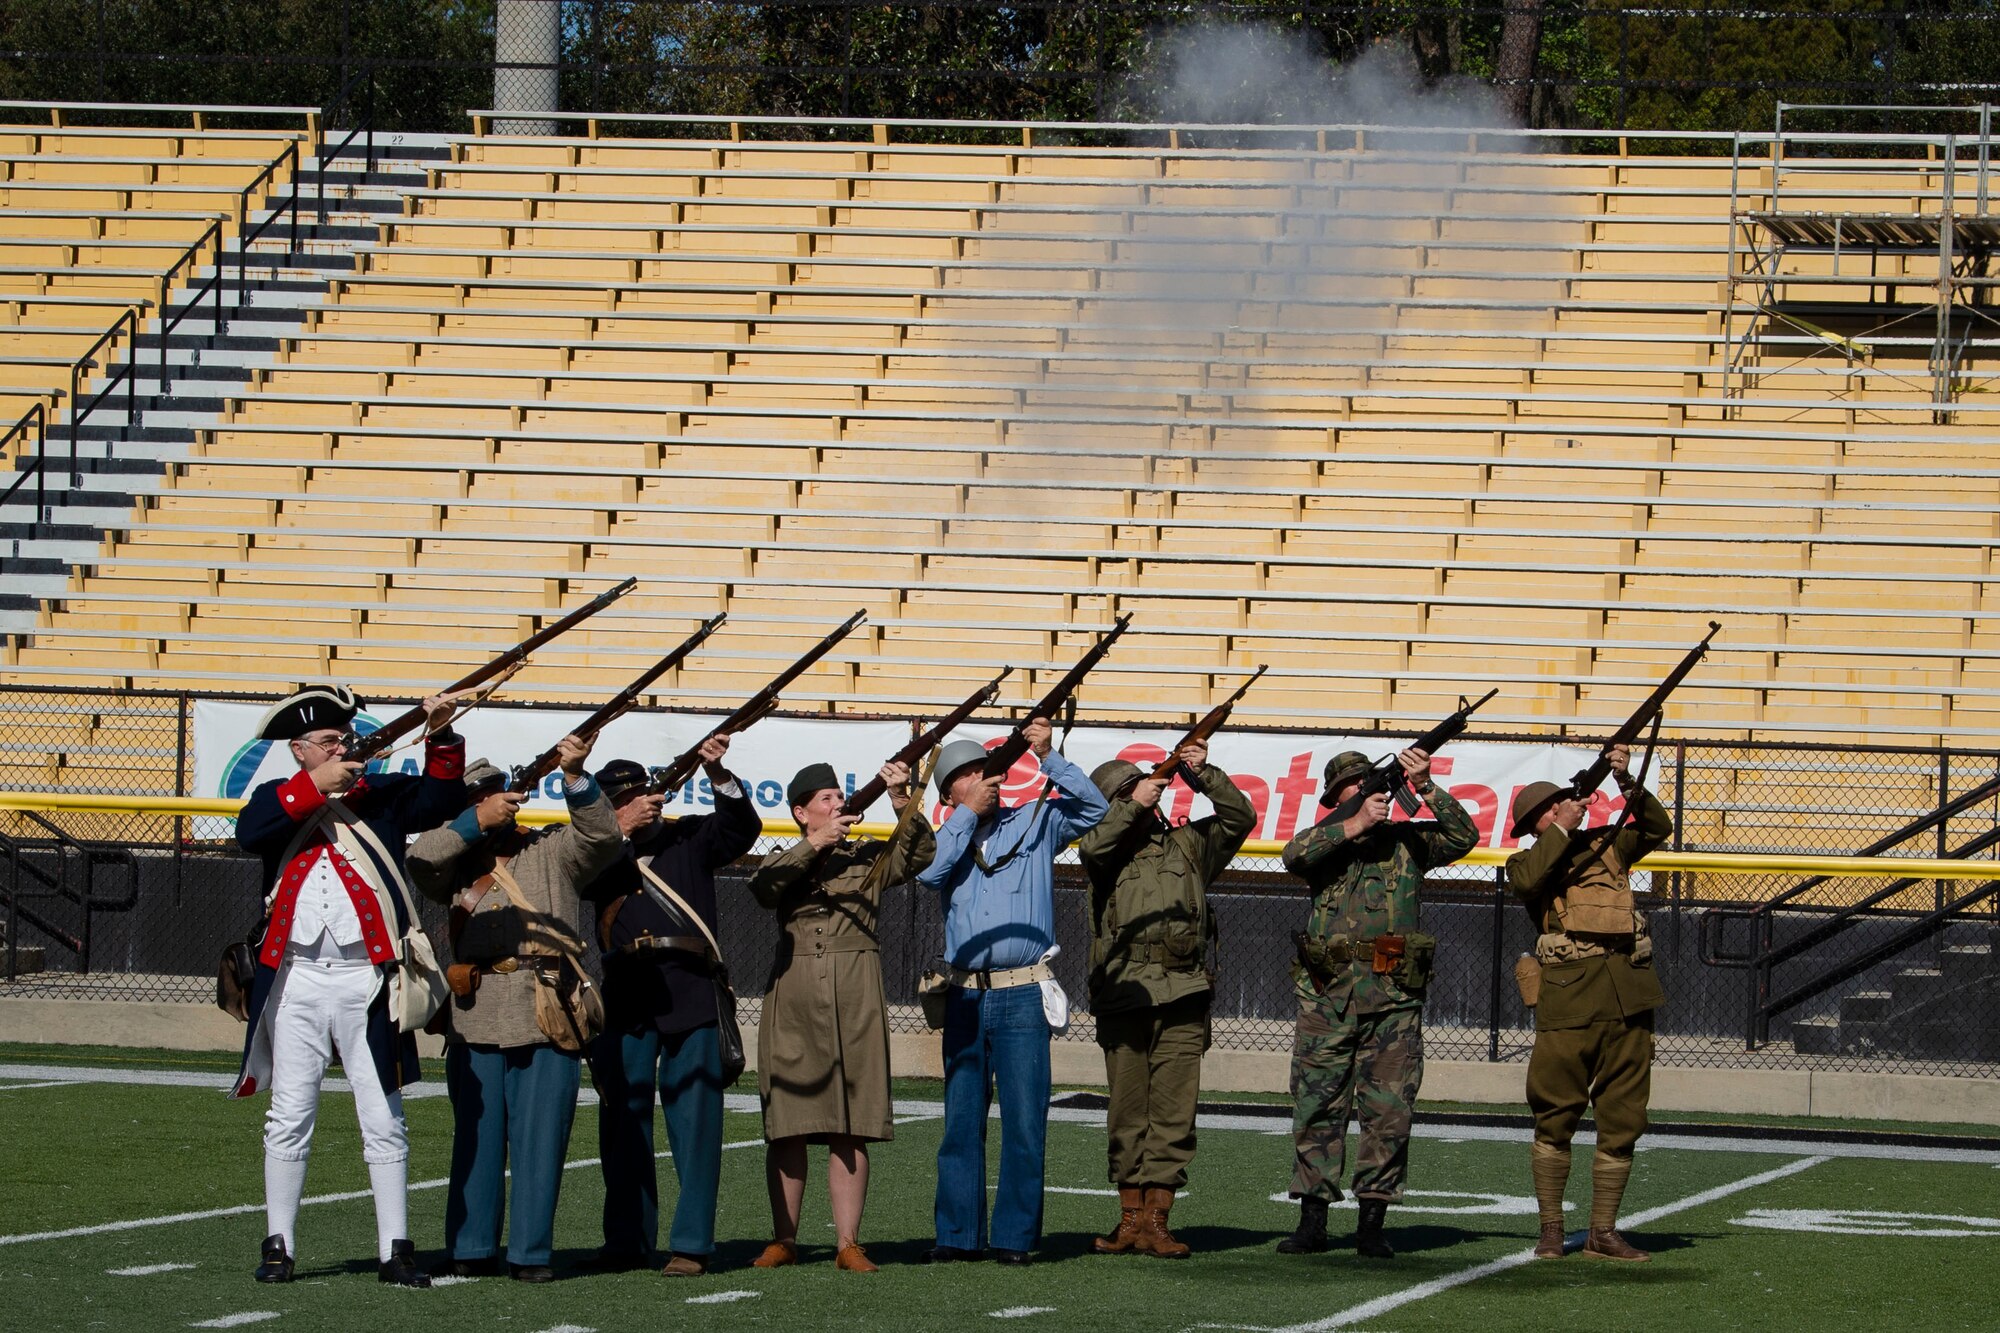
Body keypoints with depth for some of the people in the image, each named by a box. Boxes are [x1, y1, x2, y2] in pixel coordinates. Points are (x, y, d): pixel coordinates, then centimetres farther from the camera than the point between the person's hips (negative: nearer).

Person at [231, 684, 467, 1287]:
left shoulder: (380, 796, 9)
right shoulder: (279, 799, 9)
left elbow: (442, 797, -2)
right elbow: (249, 832, -11)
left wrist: (441, 735, -16)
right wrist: (317, 787, -13)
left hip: (365, 979, 0)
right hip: (297, 980, 0)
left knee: (383, 1119, 0)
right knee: (289, 1117, 4)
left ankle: (395, 1250, 2)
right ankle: (279, 1245, 10)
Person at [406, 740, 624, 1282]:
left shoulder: (551, 851, 12)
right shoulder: (457, 860, 15)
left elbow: (602, 836, -4)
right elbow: (417, 861, -4)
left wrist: (574, 776, -17)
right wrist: (476, 822, -9)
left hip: (547, 1018, -2)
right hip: (475, 1020, 2)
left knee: (539, 1135, -2)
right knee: (476, 1136, 5)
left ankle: (531, 1252, 2)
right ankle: (470, 1250, 11)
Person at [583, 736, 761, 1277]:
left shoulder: (689, 838, 14)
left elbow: (743, 828, -1)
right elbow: (591, 884, -5)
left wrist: (719, 776, -14)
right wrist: (622, 832, -7)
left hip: (690, 994, -2)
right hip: (626, 999, 2)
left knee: (694, 1121, -4)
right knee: (624, 1121, 5)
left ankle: (691, 1243, -2)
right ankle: (628, 1240, 14)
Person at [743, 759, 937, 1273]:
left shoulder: (869, 859, 15)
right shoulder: (786, 863, 14)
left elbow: (921, 852, -2)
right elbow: (761, 887, -8)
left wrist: (902, 800, -16)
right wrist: (814, 846, -14)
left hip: (856, 1001, 0)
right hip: (793, 1000, 0)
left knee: (851, 1130, -2)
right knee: (787, 1126, 0)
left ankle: (848, 1243, -1)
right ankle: (783, 1240, 7)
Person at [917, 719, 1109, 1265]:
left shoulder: (1034, 823, 9)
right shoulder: (947, 838, 15)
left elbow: (1093, 806, -4)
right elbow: (928, 871, -6)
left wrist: (1048, 756, -11)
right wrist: (968, 813, -3)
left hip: (1023, 995, -3)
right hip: (964, 995, 3)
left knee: (1024, 1118, -5)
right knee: (961, 1118, 5)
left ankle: (1015, 1235, -1)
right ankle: (958, 1234, 10)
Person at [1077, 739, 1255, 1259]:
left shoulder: (1187, 843, 15)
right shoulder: (1108, 850, 10)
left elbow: (1239, 819, 7)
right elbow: (1091, 845, -11)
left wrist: (1204, 775, -3)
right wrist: (1133, 806, -10)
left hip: (1182, 996, 1)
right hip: (1123, 996, -1)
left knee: (1174, 1111, -3)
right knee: (1127, 1111, 3)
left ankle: (1157, 1220, -2)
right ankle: (1130, 1218, 9)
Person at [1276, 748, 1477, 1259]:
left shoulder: (1407, 840, 13)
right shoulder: (1327, 839, 11)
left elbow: (1464, 836, 0)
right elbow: (1294, 855, -10)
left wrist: (1426, 789, -10)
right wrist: (1355, 824, -15)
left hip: (1394, 994, 0)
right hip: (1328, 992, 0)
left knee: (1389, 1111, -2)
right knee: (1317, 1107, 0)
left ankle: (1371, 1225, 2)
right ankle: (1311, 1222, 5)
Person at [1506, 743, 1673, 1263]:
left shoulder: (1605, 845, 20)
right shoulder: (1526, 862, 8)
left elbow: (1658, 827, 12)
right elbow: (1530, 879, -14)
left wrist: (1628, 783, 0)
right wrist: (1563, 828, -8)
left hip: (1629, 995, 4)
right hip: (1570, 998, -4)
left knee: (1622, 1118, 4)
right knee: (1556, 1117, -4)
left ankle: (1603, 1231, 9)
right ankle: (1551, 1229, 4)